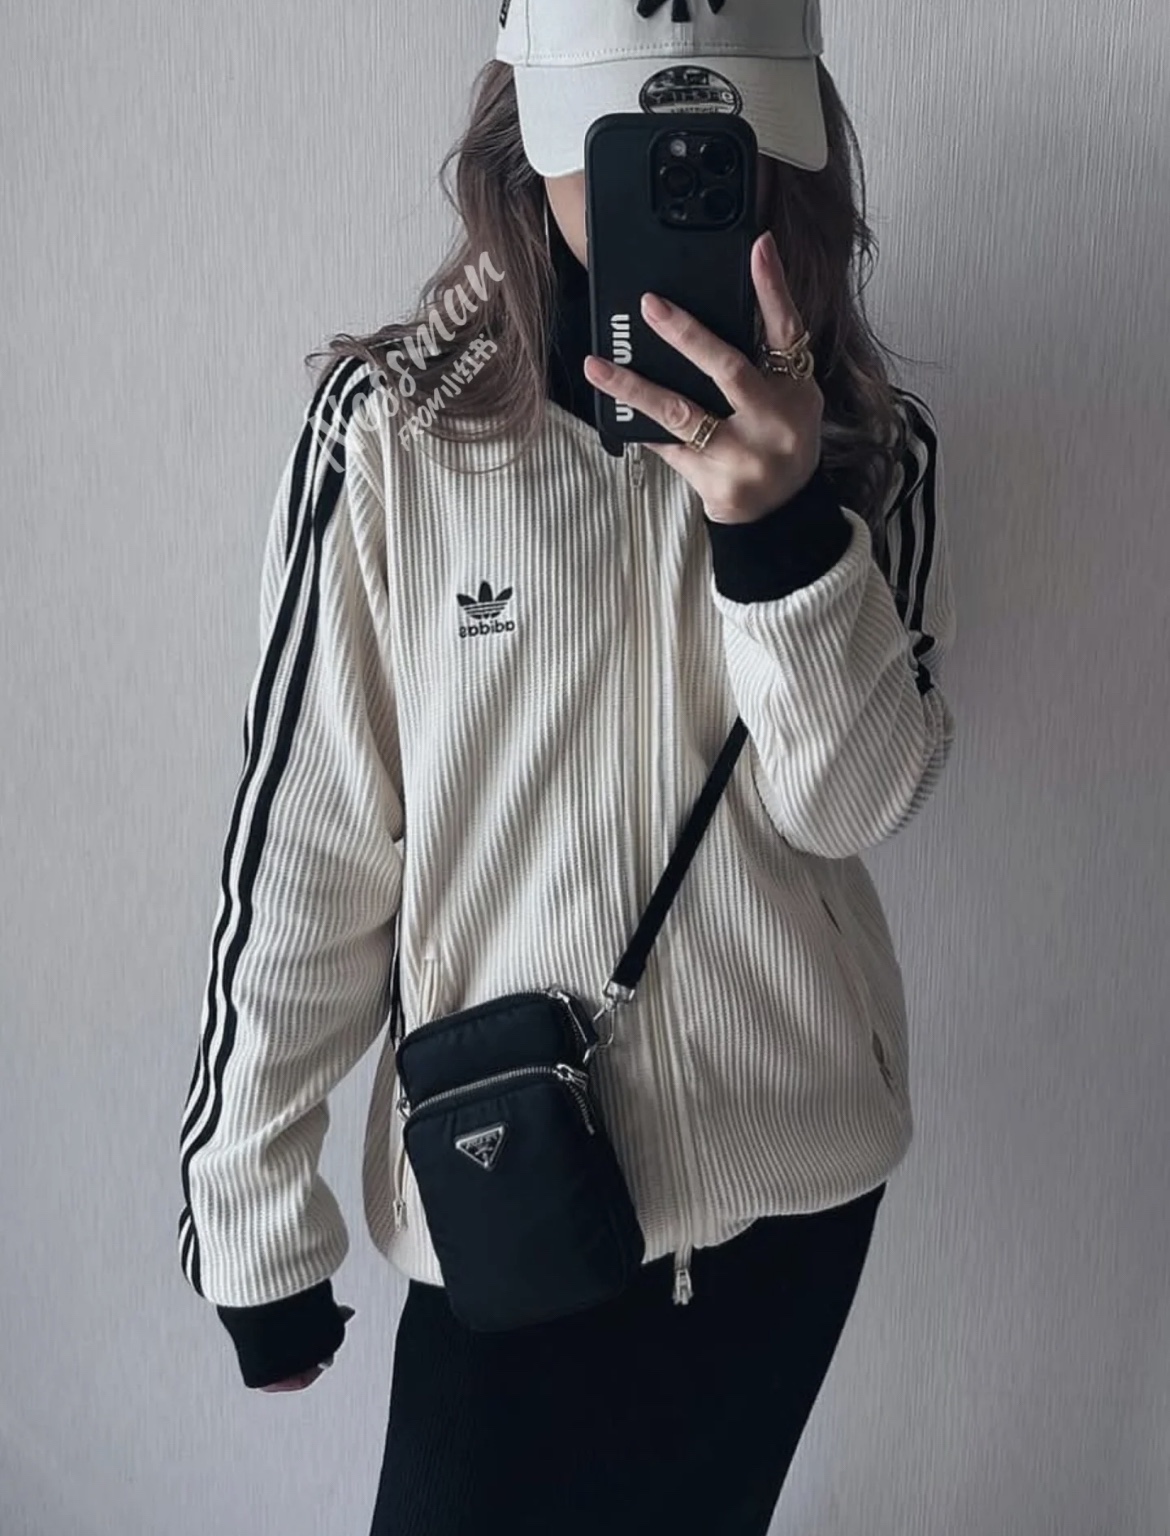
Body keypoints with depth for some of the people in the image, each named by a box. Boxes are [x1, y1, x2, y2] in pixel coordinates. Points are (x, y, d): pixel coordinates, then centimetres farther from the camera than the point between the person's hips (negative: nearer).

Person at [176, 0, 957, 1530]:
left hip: (799, 1173, 3)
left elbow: (855, 802, -12)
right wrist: (250, 1213, -4)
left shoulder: (873, 443, -3)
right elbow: (301, 845, -9)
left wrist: (782, 523, -28)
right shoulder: (388, 425, -12)